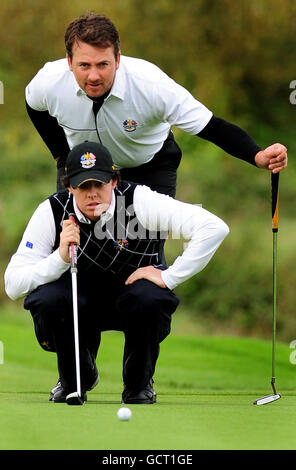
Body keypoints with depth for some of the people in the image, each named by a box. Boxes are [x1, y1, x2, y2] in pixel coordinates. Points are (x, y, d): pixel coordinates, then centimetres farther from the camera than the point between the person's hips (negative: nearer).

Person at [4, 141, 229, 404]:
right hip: (79, 304, 1)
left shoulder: (139, 200, -23)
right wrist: (61, 258, -37)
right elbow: (13, 286, -22)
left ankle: (139, 385, -5)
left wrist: (169, 277, -28)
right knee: (47, 300, -31)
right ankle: (74, 380, 1)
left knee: (150, 299, -35)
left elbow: (214, 228, -29)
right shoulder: (51, 212, -19)